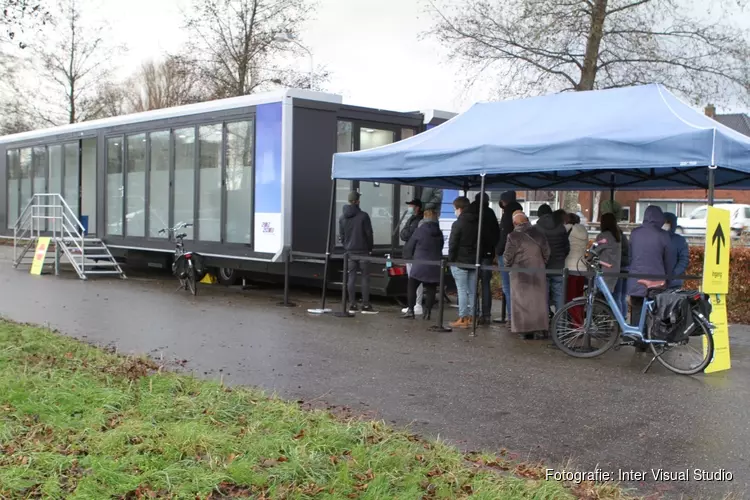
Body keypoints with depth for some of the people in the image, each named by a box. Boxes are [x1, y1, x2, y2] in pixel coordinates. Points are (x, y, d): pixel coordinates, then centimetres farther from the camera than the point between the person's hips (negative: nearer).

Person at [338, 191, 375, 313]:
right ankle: (365, 305, 0)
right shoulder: (363, 216, -10)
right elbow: (369, 234, -7)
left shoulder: (342, 217, 6)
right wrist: (370, 249, 5)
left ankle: (352, 305, 6)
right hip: (362, 251, -4)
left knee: (351, 278, 6)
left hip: (349, 252, 4)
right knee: (365, 278, 1)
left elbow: (341, 235, 8)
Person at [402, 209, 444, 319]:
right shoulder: (439, 233, 7)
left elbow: (409, 247, 0)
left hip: (420, 265, -4)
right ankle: (427, 312, 6)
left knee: (411, 286, 6)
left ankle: (411, 310, 1)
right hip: (435, 267, 4)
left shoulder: (420, 231, -6)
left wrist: (407, 257, 17)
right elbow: (440, 248, 13)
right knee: (431, 289, 7)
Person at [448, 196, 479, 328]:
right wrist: (477, 257, 13)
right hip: (474, 262, 7)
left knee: (462, 290, -5)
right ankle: (471, 317, 14)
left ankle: (463, 319, -5)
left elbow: (453, 244, -12)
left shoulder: (458, 224, -12)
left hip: (460, 262, -6)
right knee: (472, 291, 10)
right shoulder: (477, 223, 9)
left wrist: (451, 260, -3)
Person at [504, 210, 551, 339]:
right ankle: (541, 328, 13)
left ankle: (525, 330, 3)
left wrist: (507, 265, 11)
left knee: (522, 300, 3)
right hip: (538, 273, 3)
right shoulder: (538, 233, 0)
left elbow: (508, 257, -9)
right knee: (538, 299, 10)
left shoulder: (513, 236, -11)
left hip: (520, 274, -3)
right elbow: (546, 252, 6)